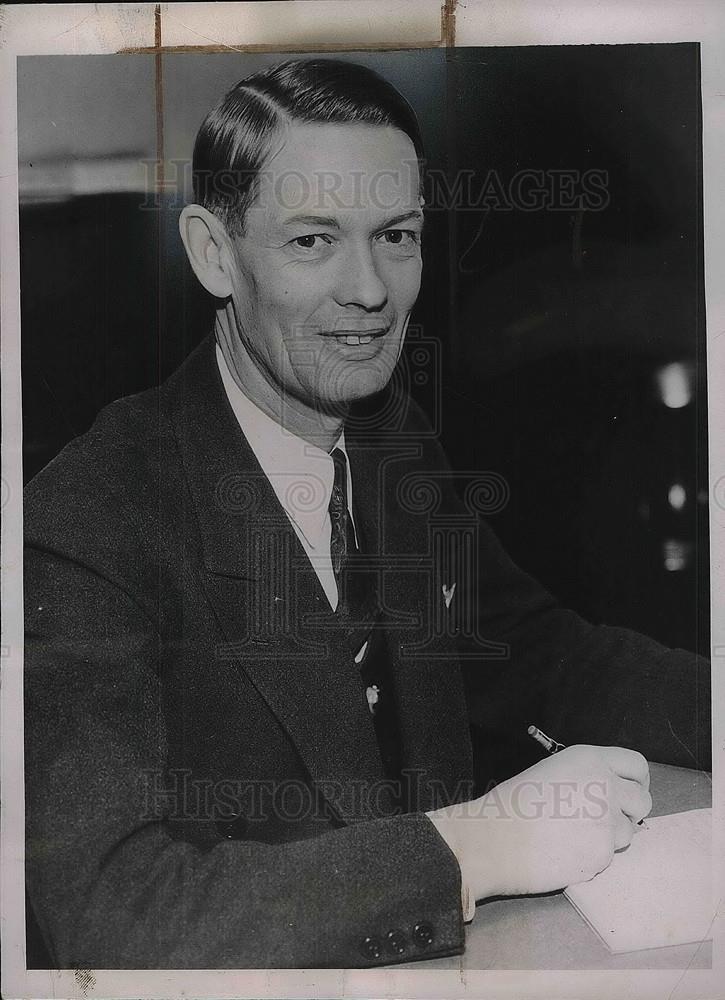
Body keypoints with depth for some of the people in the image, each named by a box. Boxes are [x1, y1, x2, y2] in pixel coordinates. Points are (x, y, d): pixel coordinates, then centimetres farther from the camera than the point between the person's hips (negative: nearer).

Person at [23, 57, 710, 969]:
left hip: (455, 945, 6)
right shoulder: (82, 529, -20)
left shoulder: (394, 435, 2)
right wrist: (471, 849, -31)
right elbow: (108, 917, -26)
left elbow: (540, 654, 9)